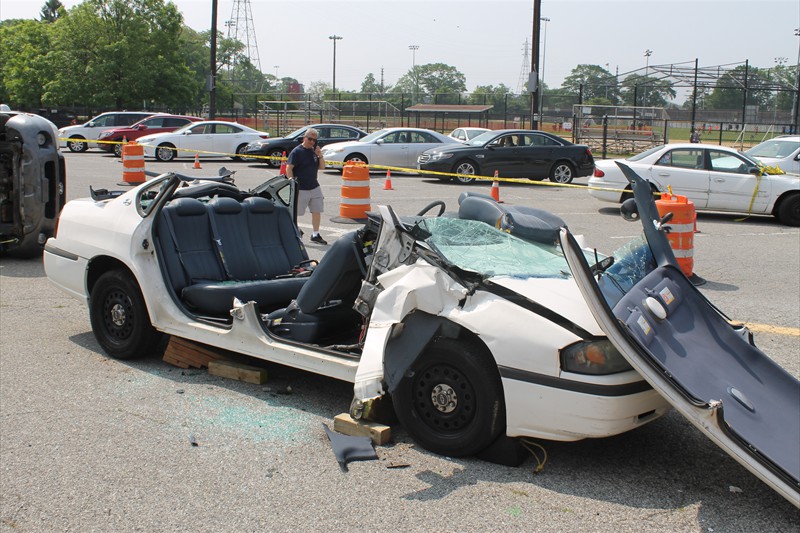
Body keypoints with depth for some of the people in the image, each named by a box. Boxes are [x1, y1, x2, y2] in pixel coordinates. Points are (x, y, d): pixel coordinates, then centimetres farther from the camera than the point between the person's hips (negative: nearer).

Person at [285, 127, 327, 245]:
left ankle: (315, 235, 13)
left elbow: (322, 167, 12)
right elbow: (288, 168, -12)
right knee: (295, 212, 2)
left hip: (314, 187, 6)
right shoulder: (297, 151, -9)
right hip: (300, 189, -6)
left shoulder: (314, 151, 10)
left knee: (317, 211, 4)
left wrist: (320, 156, -6)